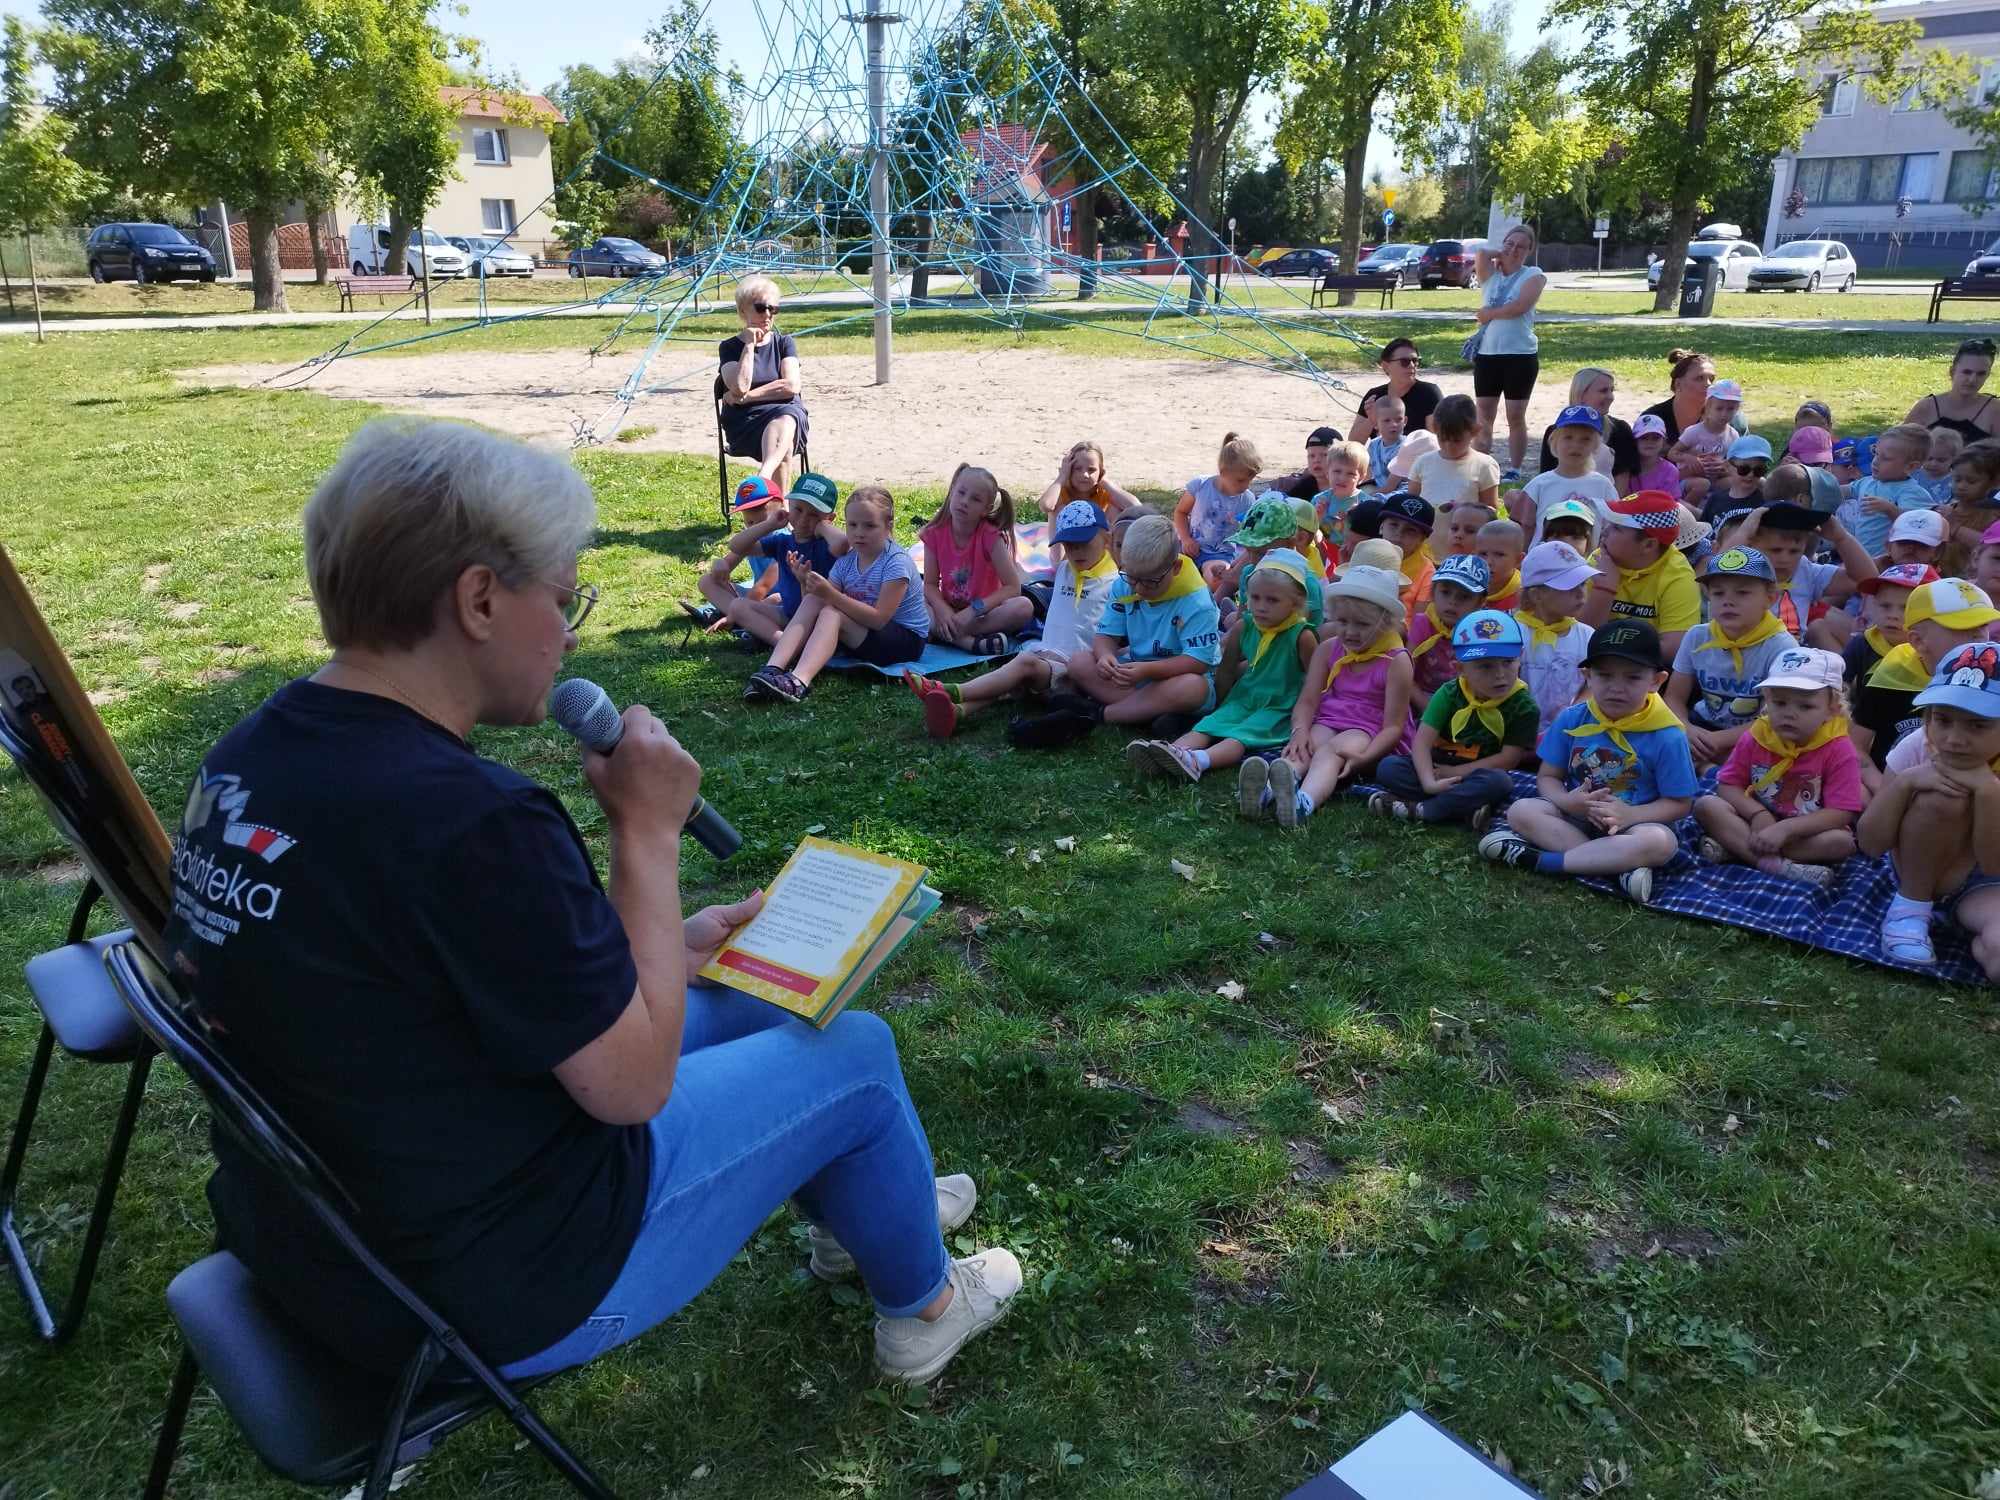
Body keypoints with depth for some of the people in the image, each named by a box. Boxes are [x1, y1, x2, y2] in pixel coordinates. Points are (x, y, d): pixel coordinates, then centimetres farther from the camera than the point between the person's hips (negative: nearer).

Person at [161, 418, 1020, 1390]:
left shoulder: (250, 755, -3)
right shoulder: (464, 818, -33)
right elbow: (633, 1080, -22)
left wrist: (657, 952, 7)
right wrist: (649, 827, -17)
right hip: (483, 1288, -8)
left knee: (736, 1005, 22)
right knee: (852, 1053, 7)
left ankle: (858, 1211, 47)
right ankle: (920, 1309, 34)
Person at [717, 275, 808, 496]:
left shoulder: (784, 343, 14)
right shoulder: (730, 347, 10)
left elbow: (792, 386, -3)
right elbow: (740, 387, -9)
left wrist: (745, 397, -6)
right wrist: (749, 345, -5)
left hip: (788, 413, 1)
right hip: (746, 421, -1)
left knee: (786, 419, -40)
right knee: (784, 448, -36)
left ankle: (763, 477, -60)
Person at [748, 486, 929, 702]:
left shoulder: (897, 562, -18)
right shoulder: (846, 561, 4)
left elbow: (878, 618, -26)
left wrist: (830, 594, -30)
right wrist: (807, 584, -21)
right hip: (861, 633, 7)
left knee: (831, 614, -27)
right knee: (812, 602, -14)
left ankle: (799, 681, -47)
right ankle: (773, 670, -28)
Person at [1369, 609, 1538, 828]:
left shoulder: (1523, 706, -11)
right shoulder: (1450, 694, -6)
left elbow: (1509, 759, -14)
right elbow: (1422, 741, -13)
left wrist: (1454, 773, -17)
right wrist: (1429, 782, -30)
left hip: (1481, 774, -2)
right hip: (1441, 766, 2)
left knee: (1499, 782, -36)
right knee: (1389, 767, -19)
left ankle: (1418, 809, -28)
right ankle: (1465, 809, -29)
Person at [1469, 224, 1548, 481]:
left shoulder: (1534, 275, 0)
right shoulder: (1490, 273, 10)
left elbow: (1519, 307, -16)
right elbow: (1482, 253, -10)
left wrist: (1489, 313, -7)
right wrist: (1501, 255, 5)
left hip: (1521, 356, -4)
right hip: (1486, 354, 4)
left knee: (1516, 416, 3)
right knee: (1484, 414, 6)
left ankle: (1514, 470, 9)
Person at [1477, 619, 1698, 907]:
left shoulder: (1666, 736, -14)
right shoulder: (1571, 720, -6)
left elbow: (1680, 803, -9)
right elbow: (1547, 777, 1)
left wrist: (1630, 815, -26)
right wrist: (1567, 802, -22)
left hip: (1635, 822, -3)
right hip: (1577, 816, 3)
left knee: (1660, 842, -36)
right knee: (1521, 811, -21)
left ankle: (1538, 859, -31)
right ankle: (1620, 865, -29)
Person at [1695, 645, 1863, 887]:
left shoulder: (1839, 750, -14)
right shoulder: (1756, 738, -5)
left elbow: (1841, 813, -21)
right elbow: (1727, 786, -3)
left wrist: (1785, 828, -30)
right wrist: (1758, 815, -21)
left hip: (1806, 831, -2)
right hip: (1758, 826, 2)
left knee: (1842, 841, -33)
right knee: (1706, 805, -20)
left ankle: (1733, 848, -31)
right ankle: (1772, 863, -36)